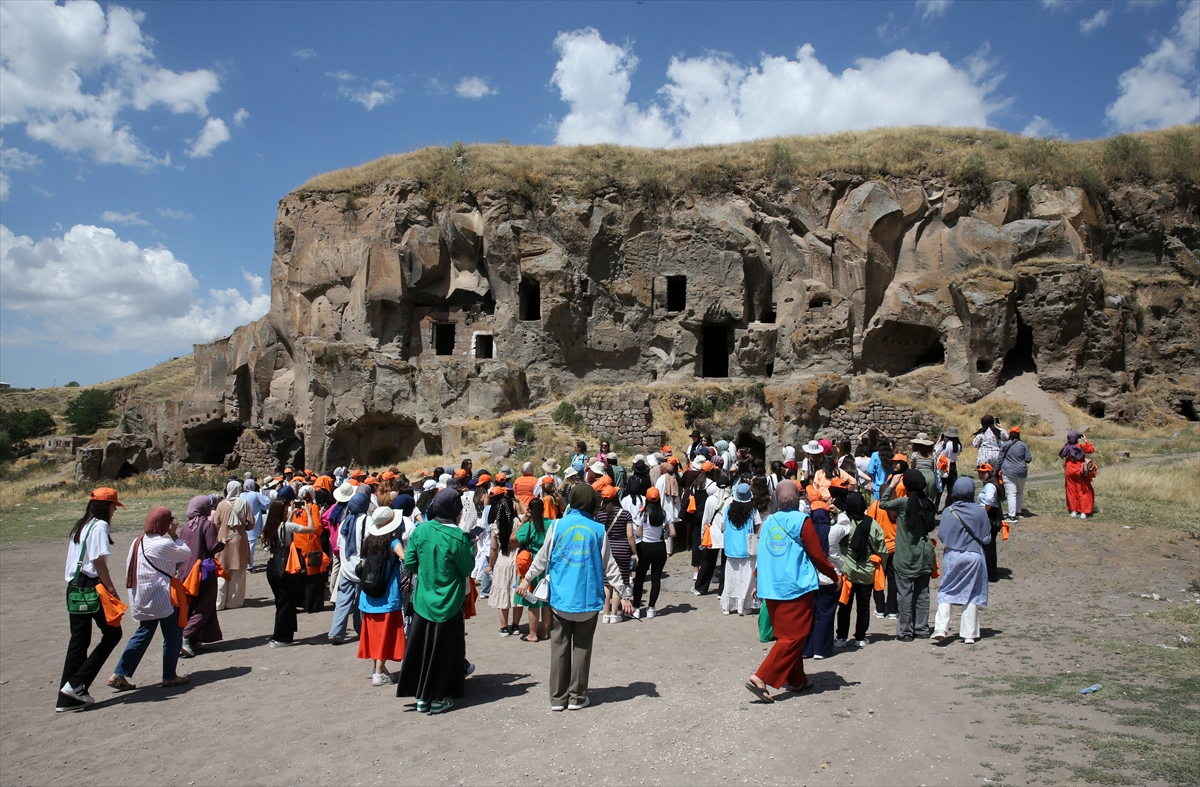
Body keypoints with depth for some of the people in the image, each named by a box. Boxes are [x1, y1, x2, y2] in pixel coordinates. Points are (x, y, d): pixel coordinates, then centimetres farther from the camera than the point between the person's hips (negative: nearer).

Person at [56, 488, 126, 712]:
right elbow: (99, 561, -17)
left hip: (74, 587, 9)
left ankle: (67, 698, 11)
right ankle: (77, 683, -1)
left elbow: (74, 557, 15)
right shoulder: (99, 526, -10)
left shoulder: (80, 525, 16)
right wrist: (111, 589, -15)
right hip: (92, 587, -9)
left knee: (78, 640, 10)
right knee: (112, 633, 3)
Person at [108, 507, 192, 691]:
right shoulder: (162, 544, -16)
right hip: (162, 598, -8)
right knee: (172, 635, 6)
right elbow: (186, 553, -7)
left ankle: (119, 674, 9)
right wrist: (175, 535, 1)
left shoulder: (138, 541, 8)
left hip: (141, 598, 8)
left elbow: (129, 567, 13)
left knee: (143, 634, 15)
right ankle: (169, 676, 13)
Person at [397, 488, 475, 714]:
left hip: (422, 600, 4)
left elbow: (409, 563, 0)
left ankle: (422, 697, 22)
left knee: (422, 647, 14)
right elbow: (467, 569, -10)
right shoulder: (457, 537, -19)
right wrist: (470, 549, 3)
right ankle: (439, 699, 18)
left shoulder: (420, 530, -6)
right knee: (443, 649, 9)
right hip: (448, 603, -4)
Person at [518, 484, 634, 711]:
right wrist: (624, 594, 7)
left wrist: (527, 578, 18)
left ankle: (558, 698, 15)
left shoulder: (558, 526, -4)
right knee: (582, 647, 10)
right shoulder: (598, 530, -4)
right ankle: (577, 697, 15)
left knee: (559, 647, 9)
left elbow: (543, 557, 3)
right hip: (588, 598, 0)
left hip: (560, 598, 0)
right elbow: (609, 566, 0)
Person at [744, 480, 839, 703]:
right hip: (796, 587, -6)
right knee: (793, 637, -2)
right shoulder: (801, 521, -8)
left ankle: (796, 680, 27)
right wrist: (834, 575, 10)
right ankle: (761, 678, -12)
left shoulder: (768, 522, 7)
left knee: (786, 635, 18)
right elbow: (817, 555, -5)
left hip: (772, 588, 6)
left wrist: (760, 583, 25)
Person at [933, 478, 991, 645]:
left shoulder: (948, 511, -9)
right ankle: (969, 634, 12)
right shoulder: (979, 511, -7)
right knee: (971, 594, 10)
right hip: (974, 556, 1)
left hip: (952, 556, 0)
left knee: (946, 592, 9)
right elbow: (987, 538, -2)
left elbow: (942, 536, -8)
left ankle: (940, 629, -5)